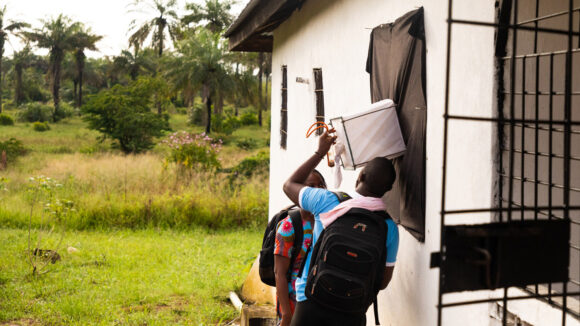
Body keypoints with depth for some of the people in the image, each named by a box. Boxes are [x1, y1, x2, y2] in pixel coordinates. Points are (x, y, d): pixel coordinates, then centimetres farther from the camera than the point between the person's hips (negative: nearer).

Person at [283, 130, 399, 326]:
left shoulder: (327, 201, -10)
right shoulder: (390, 228, -5)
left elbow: (289, 184, 11)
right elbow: (383, 281, 3)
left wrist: (320, 152, 16)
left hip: (311, 303, -1)